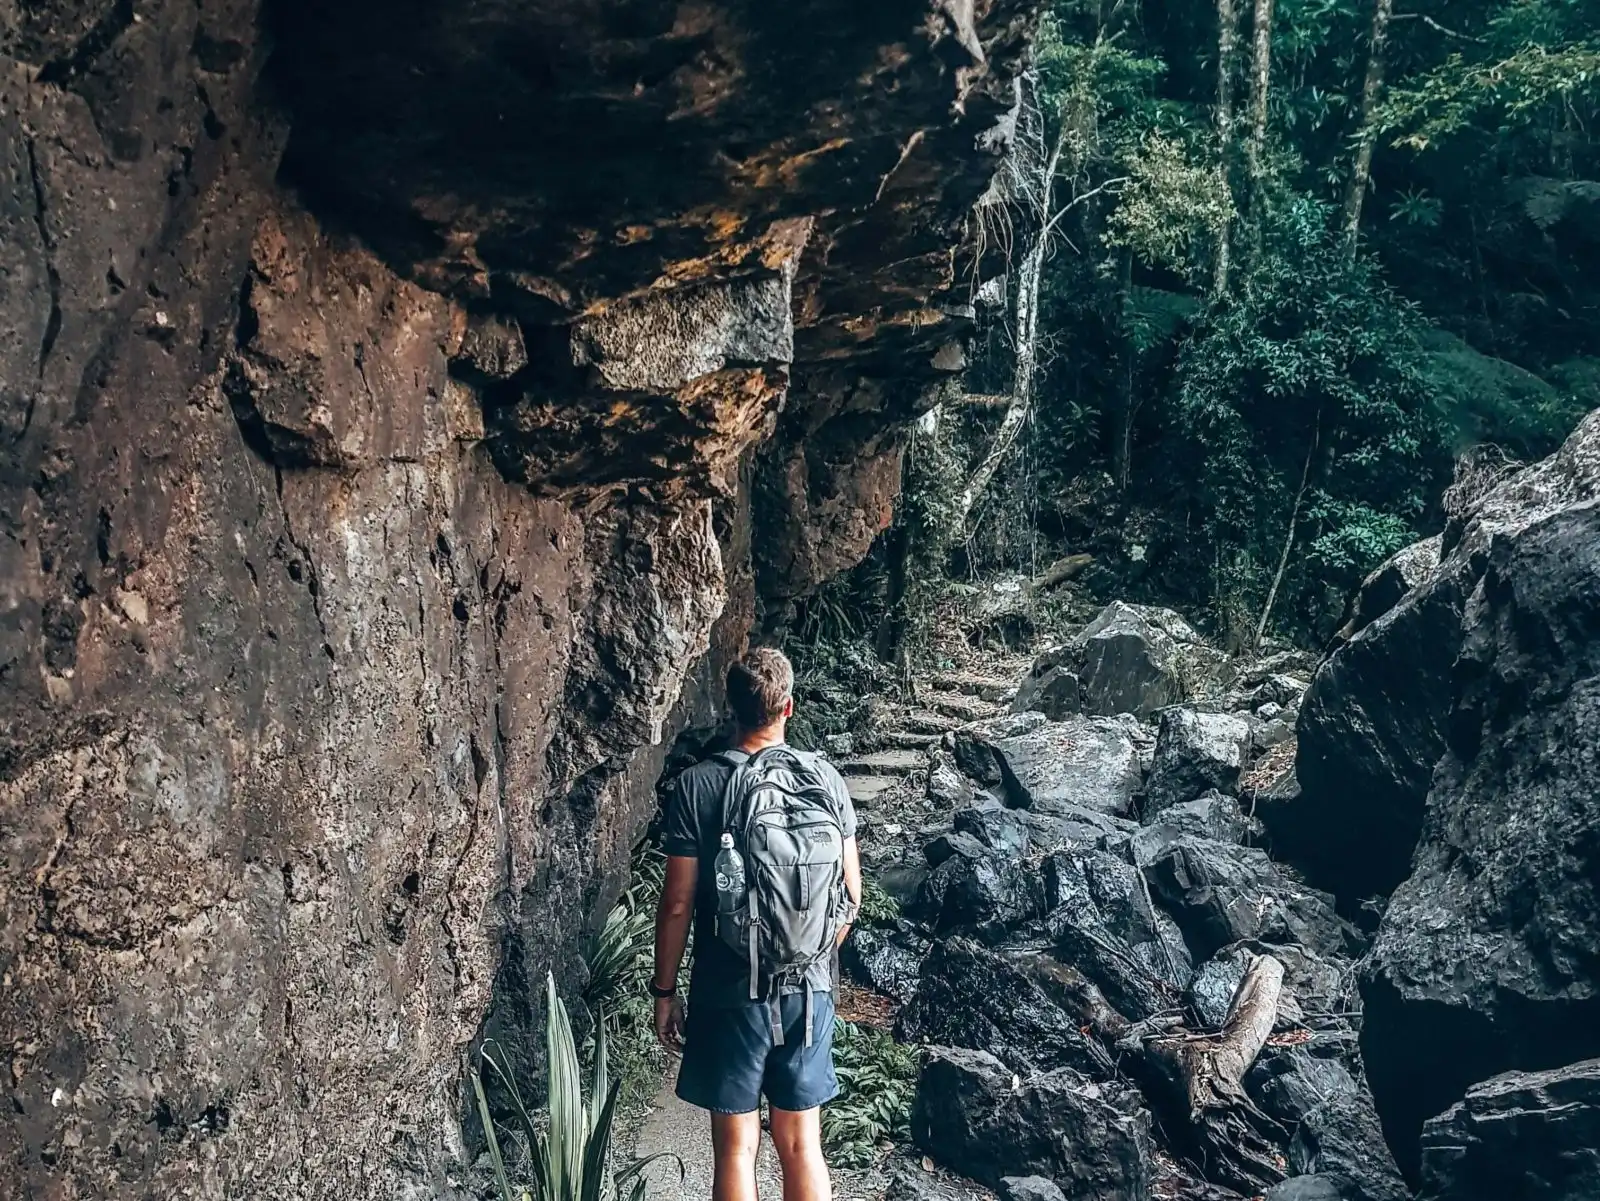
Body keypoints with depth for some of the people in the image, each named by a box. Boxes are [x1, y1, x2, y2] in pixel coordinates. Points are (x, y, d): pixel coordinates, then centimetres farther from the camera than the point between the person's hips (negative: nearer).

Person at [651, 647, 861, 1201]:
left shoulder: (696, 787, -11)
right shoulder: (824, 777, -3)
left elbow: (677, 904, -10)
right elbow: (850, 896, 1)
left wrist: (664, 991, 2)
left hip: (729, 993, -3)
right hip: (808, 990, 3)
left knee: (736, 1148, 8)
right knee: (801, 1145, 14)